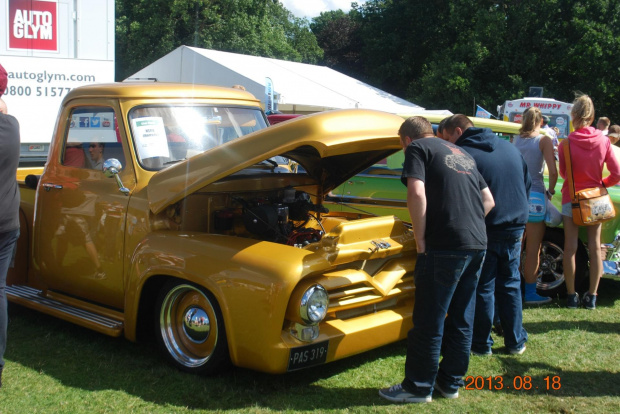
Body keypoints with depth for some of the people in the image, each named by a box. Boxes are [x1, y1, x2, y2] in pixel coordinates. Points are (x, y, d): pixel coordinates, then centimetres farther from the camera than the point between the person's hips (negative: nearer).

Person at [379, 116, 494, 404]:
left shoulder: (417, 148, 2)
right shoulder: (461, 154, 24)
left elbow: (417, 194, -15)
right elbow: (488, 201, 23)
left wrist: (420, 240, -9)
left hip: (445, 247, -8)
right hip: (477, 245, 8)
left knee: (429, 321, 2)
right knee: (461, 319, 15)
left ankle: (419, 387, 10)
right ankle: (451, 382, 25)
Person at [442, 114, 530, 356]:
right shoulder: (510, 148, 10)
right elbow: (527, 184, 18)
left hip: (484, 231, -6)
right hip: (515, 227, 6)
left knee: (483, 288, 6)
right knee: (510, 284, 17)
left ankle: (482, 344, 14)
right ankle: (516, 342, 22)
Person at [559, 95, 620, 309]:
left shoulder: (566, 143, -14)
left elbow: (563, 173, -4)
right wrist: (602, 184, 11)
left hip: (572, 198, -2)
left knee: (570, 247, 4)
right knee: (595, 247, 9)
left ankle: (571, 295, 8)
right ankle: (592, 296, 13)